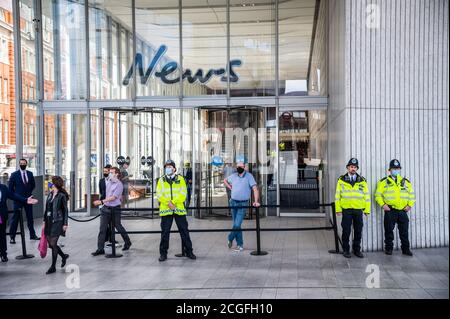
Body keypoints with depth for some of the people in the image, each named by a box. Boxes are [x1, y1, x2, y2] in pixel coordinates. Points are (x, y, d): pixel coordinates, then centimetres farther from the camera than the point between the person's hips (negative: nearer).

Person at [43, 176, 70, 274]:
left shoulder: (62, 196, -9)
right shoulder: (50, 194, 10)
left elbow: (65, 210, -7)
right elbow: (47, 209, 15)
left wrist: (65, 224, -10)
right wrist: (44, 221, 14)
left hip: (57, 222, -7)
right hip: (49, 221, 7)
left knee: (53, 243, -5)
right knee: (50, 243, 10)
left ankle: (53, 267, 6)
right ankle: (64, 256, 33)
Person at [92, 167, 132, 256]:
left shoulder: (119, 185, -15)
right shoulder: (108, 181, 6)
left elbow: (113, 197, -20)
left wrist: (101, 202, -25)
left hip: (115, 209, -6)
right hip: (106, 208, 6)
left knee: (118, 227, 9)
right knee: (102, 228, -1)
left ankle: (127, 243, 31)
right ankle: (100, 249, 1)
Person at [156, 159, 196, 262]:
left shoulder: (180, 179, 6)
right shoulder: (161, 180, 7)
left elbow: (183, 194, -3)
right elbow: (159, 195, -1)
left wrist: (173, 202, -15)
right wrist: (168, 203, -14)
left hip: (179, 209, 0)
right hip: (165, 210, 0)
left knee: (184, 231, 5)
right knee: (165, 232, 4)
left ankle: (188, 251, 15)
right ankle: (163, 253, 13)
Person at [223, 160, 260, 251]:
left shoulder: (249, 176, -8)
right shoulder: (233, 176, 6)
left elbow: (255, 189, -15)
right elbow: (225, 180, 26)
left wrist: (256, 201, -25)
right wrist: (230, 188, 11)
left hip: (243, 204, -5)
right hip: (233, 203, 5)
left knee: (237, 224, -11)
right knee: (236, 224, 8)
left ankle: (230, 239, 13)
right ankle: (240, 245, 16)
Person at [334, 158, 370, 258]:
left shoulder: (362, 181, 9)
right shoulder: (341, 180, 5)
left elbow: (367, 196, 9)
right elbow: (337, 195, 4)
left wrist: (367, 209, 3)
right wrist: (338, 209, -4)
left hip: (358, 210, 2)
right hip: (346, 210, -2)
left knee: (358, 231, 6)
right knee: (346, 231, 2)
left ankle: (357, 250, 18)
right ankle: (346, 250, 13)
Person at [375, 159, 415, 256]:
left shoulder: (406, 182, 12)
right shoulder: (384, 182, 3)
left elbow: (412, 195, 16)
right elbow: (378, 195, 3)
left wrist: (409, 205, 2)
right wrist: (382, 204, -10)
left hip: (403, 211, 2)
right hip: (390, 211, -2)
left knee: (404, 232, 4)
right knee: (389, 231, 4)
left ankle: (406, 249, 13)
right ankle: (388, 248, 15)